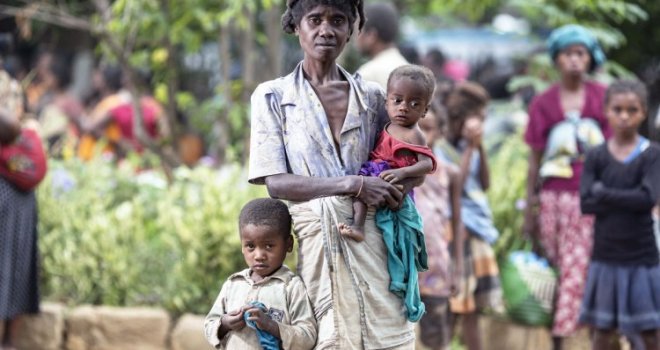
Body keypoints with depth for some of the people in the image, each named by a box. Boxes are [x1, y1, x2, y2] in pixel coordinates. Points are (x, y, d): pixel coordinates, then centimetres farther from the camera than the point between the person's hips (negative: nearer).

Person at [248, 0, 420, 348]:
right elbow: (276, 182, -5)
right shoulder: (272, 97, 4)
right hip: (317, 238, -2)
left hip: (371, 240, 2)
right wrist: (353, 185, -14)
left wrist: (403, 183, -3)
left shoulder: (371, 96, 12)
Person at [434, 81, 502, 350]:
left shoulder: (470, 147, 13)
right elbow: (455, 184, -17)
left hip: (478, 226, 7)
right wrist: (471, 148, -13)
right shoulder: (441, 149, -8)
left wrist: (481, 148, 1)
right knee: (454, 305, -9)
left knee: (473, 306, 9)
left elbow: (485, 184, 9)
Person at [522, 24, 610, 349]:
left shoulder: (601, 98, 3)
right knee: (559, 270, 4)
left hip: (591, 200, -1)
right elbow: (535, 159, 9)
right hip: (554, 197, 1)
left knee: (575, 272, -7)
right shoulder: (543, 104, 5)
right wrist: (529, 207, 8)